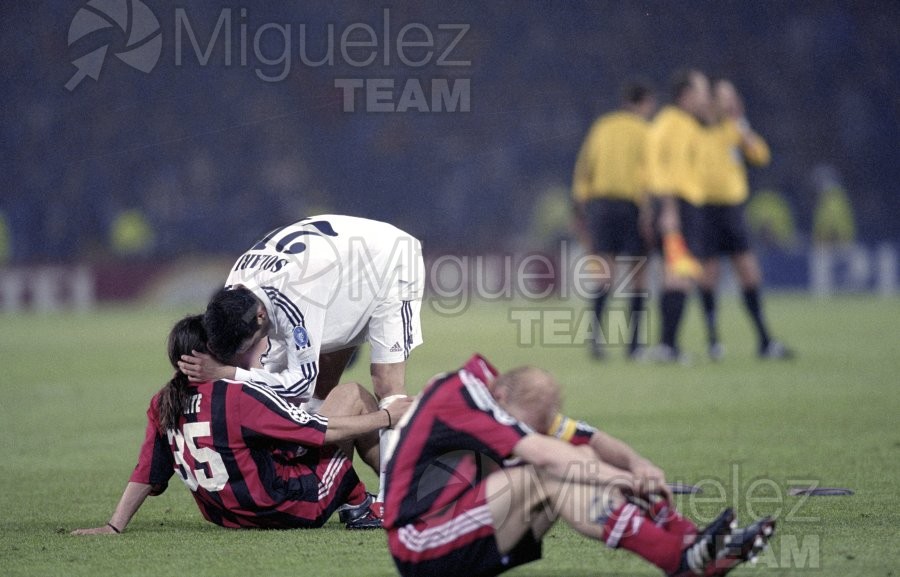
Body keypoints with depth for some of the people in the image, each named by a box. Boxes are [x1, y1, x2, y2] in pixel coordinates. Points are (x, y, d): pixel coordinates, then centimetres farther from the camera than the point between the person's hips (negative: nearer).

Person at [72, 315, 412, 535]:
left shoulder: (164, 405, -5)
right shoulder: (241, 398, -24)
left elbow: (146, 474, -1)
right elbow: (327, 431, -18)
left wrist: (113, 527, 8)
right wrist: (388, 416, -7)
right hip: (299, 508, -8)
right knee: (351, 395, 7)